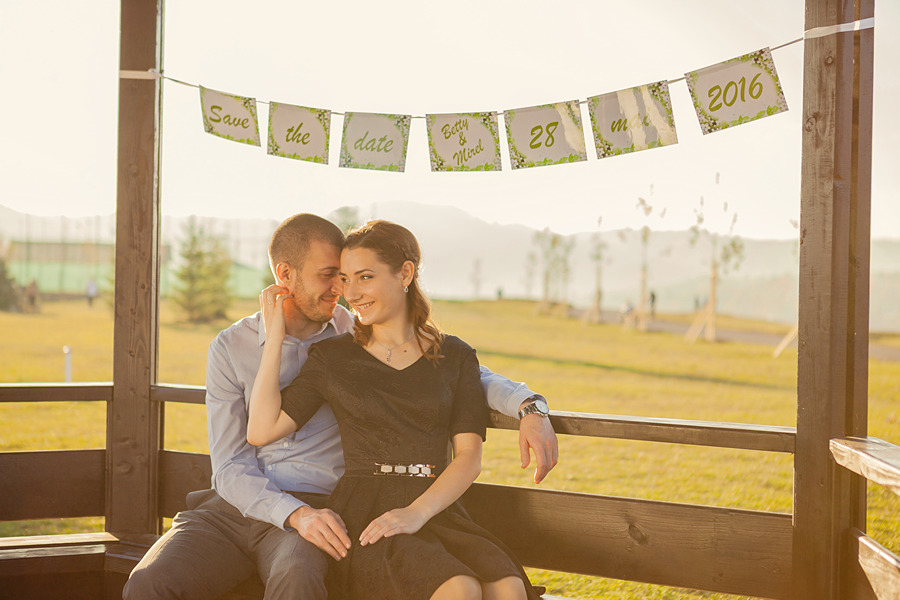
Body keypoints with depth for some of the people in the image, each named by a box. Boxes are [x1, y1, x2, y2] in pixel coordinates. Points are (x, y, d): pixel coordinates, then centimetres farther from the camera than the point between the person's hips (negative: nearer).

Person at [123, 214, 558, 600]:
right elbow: (230, 467, -1)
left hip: (312, 509, -1)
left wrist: (529, 407, -5)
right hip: (233, 506, 1)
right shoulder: (230, 348, 5)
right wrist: (296, 514, -19)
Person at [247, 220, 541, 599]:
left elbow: (469, 457, 4)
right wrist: (275, 336, 2)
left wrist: (417, 512, -14)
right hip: (362, 515, -2)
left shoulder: (454, 356, 13)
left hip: (437, 509, 2)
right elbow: (261, 431, 0)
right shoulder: (332, 358, 11)